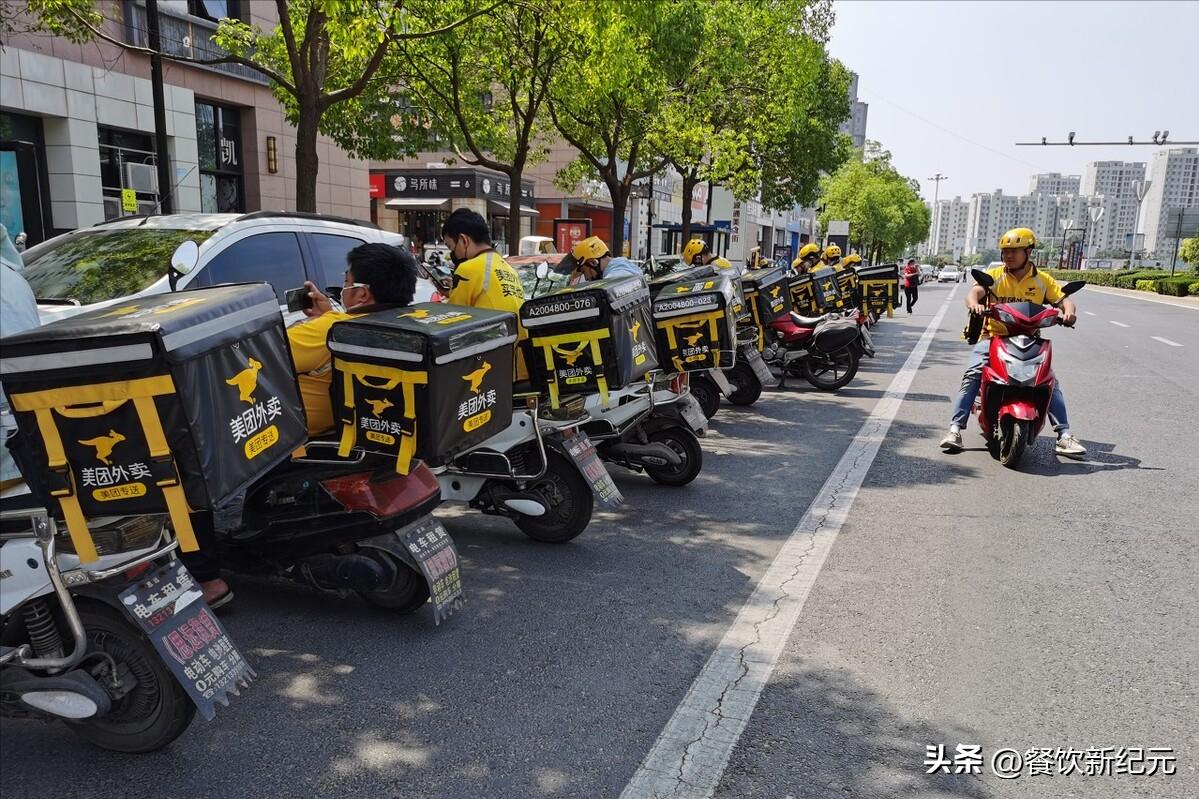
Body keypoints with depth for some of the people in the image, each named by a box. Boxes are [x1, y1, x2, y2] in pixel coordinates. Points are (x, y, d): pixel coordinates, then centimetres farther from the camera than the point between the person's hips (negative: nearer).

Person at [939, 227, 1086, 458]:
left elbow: (1063, 300, -1)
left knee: (1050, 381, -11)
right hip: (993, 337, -1)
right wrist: (974, 304, -39)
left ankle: (1064, 435, -5)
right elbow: (973, 293, -14)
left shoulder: (1043, 280, 6)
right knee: (972, 375, -23)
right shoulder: (993, 275, 1)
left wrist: (1069, 311, -25)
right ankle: (955, 428, -23)